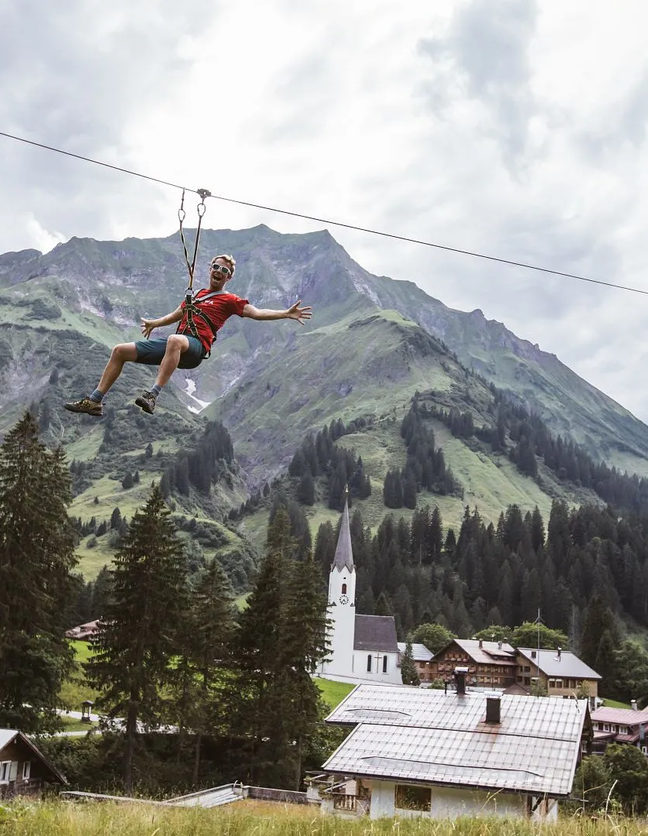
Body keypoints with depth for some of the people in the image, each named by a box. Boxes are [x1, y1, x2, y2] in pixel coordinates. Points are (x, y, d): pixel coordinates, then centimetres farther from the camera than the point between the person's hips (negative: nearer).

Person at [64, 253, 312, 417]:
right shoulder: (196, 295, 30)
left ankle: (152, 396, -51)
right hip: (174, 342, 7)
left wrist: (286, 314, -13)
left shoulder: (229, 300, 9)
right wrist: (154, 323, 30)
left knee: (175, 341, -45)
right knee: (120, 350, -2)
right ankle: (94, 401, -2)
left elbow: (257, 313, -2)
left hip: (195, 347, -7)